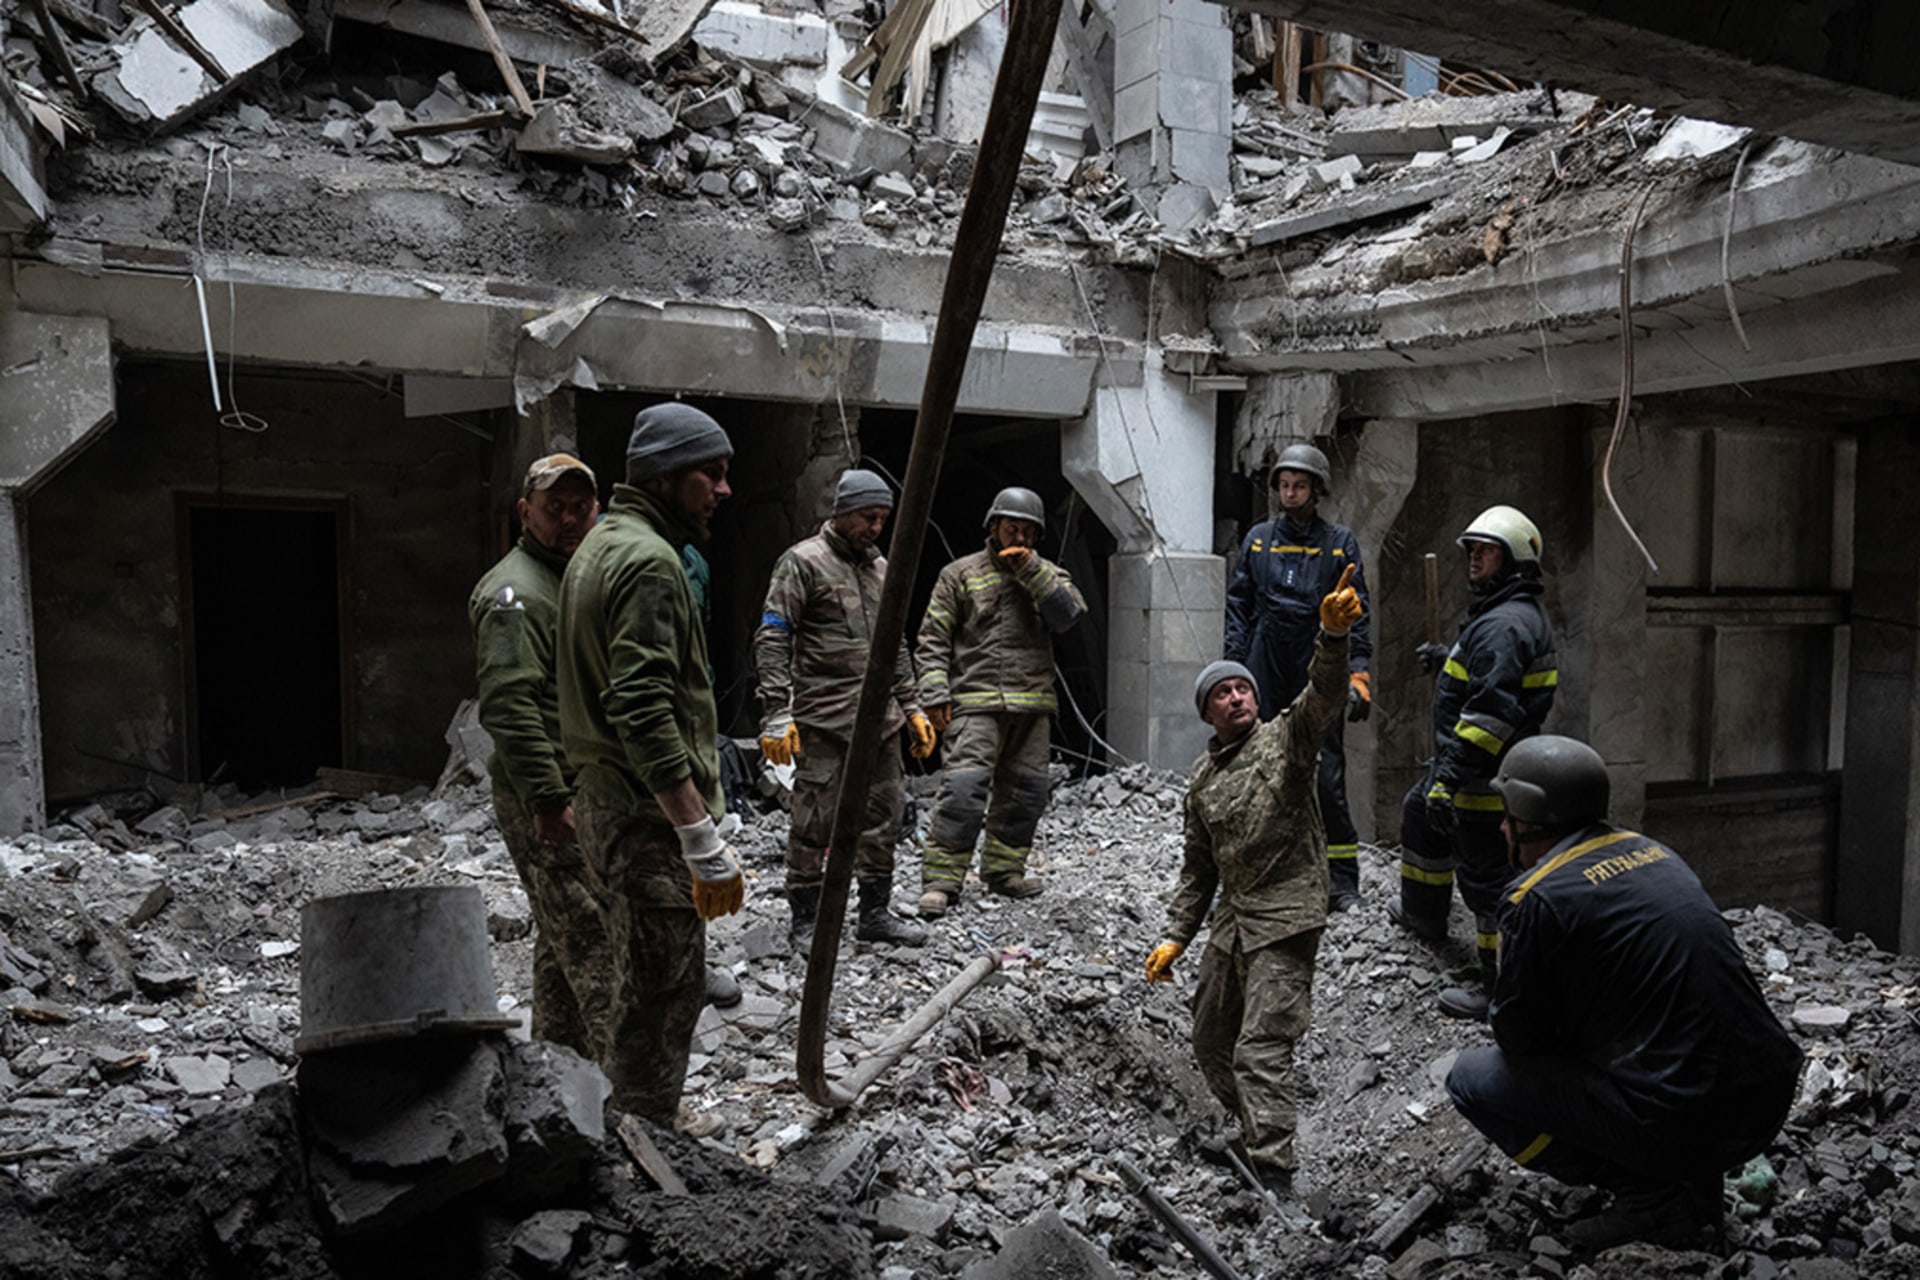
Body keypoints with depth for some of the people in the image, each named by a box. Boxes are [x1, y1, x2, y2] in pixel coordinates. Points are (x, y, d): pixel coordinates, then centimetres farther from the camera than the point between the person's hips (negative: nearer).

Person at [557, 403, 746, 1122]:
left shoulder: (601, 545, 16)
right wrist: (704, 840, -26)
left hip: (607, 800, 11)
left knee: (646, 982, 21)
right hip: (650, 816, -11)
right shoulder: (648, 559, -18)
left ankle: (636, 1129, 36)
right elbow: (644, 713, -27)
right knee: (662, 990, -2)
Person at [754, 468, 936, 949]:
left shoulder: (879, 567, 17)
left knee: (882, 819, 10)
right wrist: (777, 715, -18)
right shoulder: (803, 561, -5)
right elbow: (771, 640, -11)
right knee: (815, 823, -1)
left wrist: (911, 706, 18)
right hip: (823, 720, -7)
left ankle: (875, 914, 23)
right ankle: (805, 921, 12)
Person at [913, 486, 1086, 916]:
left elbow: (1069, 614, -5)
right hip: (976, 701, -4)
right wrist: (935, 695, -7)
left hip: (1033, 704, 4)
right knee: (964, 788, -14)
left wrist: (1032, 571, -12)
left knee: (1024, 791, 9)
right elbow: (933, 639, 3)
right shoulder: (960, 574, 5)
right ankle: (940, 880, -9)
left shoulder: (1047, 574, 15)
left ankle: (1004, 869, 25)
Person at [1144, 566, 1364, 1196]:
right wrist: (1176, 935, 13)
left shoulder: (1286, 739, -4)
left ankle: (1274, 1174, -8)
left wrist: (1334, 634, -42)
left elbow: (1323, 697, -25)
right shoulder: (1202, 779, 12)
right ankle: (1254, 1139, 37)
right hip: (1233, 919, 7)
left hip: (1286, 918, -7)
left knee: (1261, 1049, -13)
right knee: (1211, 1041, 17)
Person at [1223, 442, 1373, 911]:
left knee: (1326, 776, -5)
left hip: (1318, 671, -2)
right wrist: (1231, 666, 4)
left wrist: (1358, 674, -6)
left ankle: (1342, 882, 6)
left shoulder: (1339, 542, 5)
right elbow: (1238, 606, 12)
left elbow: (1357, 612, 3)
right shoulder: (1258, 539, 10)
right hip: (1266, 674, 2)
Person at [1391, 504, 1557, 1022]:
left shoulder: (1504, 624, -23)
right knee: (1420, 817, 29)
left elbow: (1491, 711, -31)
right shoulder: (1523, 612, 12)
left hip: (1484, 775, -12)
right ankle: (1423, 912, 49)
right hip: (1466, 761, 12)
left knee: (1484, 872, -5)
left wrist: (1451, 775, -33)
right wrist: (1449, 659, 25)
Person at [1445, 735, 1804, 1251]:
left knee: (1471, 1077, 4)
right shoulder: (1650, 850, 12)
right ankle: (1692, 1181, 16)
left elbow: (1519, 1038, -2)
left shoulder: (1536, 897, -12)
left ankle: (1653, 1196, -1)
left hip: (1684, 1123, -8)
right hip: (1772, 1098, 8)